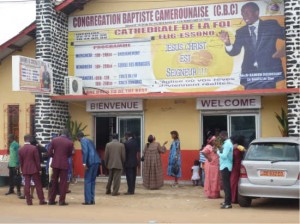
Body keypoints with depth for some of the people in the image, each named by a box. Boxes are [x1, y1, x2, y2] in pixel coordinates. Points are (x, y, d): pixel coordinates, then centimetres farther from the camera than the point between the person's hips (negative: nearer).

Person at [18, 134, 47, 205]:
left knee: (27, 185, 4)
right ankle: (41, 200, 3)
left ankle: (29, 201, 4)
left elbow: (20, 162, 6)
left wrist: (22, 170, 15)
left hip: (25, 170, 3)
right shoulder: (34, 148, -10)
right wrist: (39, 169, -2)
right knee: (38, 185, 2)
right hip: (34, 169, -3)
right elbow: (37, 160, -9)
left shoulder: (20, 150, 1)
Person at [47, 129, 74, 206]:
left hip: (55, 163, 3)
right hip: (64, 164, -3)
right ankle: (62, 201, 2)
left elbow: (49, 152, 0)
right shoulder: (70, 143, -5)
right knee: (63, 182, 4)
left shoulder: (54, 140, 0)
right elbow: (69, 154, 6)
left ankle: (51, 200, 17)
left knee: (54, 181, 13)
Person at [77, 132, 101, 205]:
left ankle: (88, 200, -3)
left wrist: (84, 163, -18)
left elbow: (85, 151, -14)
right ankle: (92, 200, 14)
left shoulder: (83, 141, 0)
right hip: (96, 161, 8)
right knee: (92, 181, 13)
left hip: (91, 161, -8)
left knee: (87, 181, -3)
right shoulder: (89, 140, 26)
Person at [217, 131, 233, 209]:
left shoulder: (227, 144, -17)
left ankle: (228, 203, -9)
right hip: (225, 166, 10)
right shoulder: (228, 143, 15)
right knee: (226, 185, 16)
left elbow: (224, 156, -23)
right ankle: (227, 201, 23)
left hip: (225, 167, -10)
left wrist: (218, 152, -8)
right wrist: (220, 151, 0)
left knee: (226, 185, -9)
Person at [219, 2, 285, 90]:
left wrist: (284, 49, -7)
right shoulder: (241, 32, 13)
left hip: (269, 72, -2)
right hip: (249, 73, 2)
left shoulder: (271, 25, 8)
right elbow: (234, 52, 7)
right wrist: (227, 42, -12)